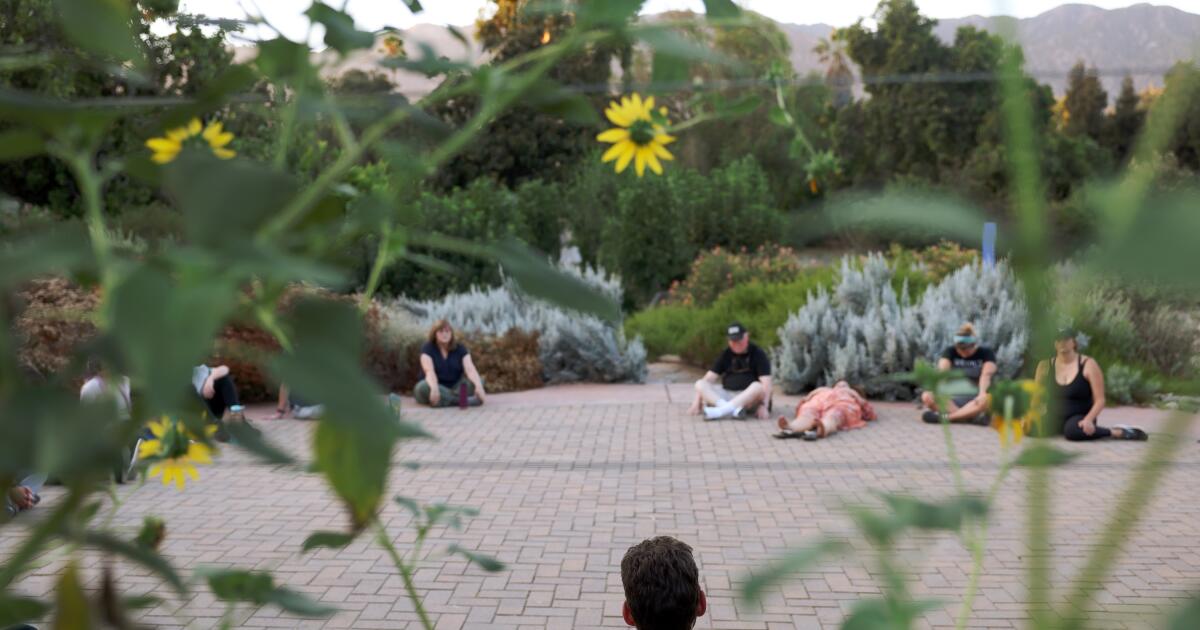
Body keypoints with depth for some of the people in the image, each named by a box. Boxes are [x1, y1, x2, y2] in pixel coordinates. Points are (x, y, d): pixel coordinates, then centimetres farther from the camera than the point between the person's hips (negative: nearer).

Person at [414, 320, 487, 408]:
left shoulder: (460, 348, 0)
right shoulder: (427, 348, -8)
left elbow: (470, 369, -16)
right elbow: (429, 371, -25)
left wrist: (479, 386, -37)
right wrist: (434, 388, -47)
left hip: (456, 387, 3)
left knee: (477, 381, -22)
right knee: (422, 387, -36)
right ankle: (464, 399, -39)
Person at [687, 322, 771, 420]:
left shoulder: (757, 354, 0)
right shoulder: (726, 355, 10)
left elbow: (766, 382, -11)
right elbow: (709, 379, 4)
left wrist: (764, 406, -26)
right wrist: (697, 403, -7)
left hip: (750, 398, -3)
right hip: (726, 396, 3)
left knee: (758, 387, -35)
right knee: (700, 384, -17)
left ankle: (720, 411, -44)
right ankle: (730, 409, -43)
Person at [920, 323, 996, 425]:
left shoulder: (986, 353, 1)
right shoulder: (950, 352, 5)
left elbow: (986, 375, -17)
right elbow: (942, 371, -13)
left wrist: (982, 394, -37)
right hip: (954, 398, 2)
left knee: (986, 400, -38)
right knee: (927, 396, -28)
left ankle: (947, 416, -42)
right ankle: (972, 417, -37)